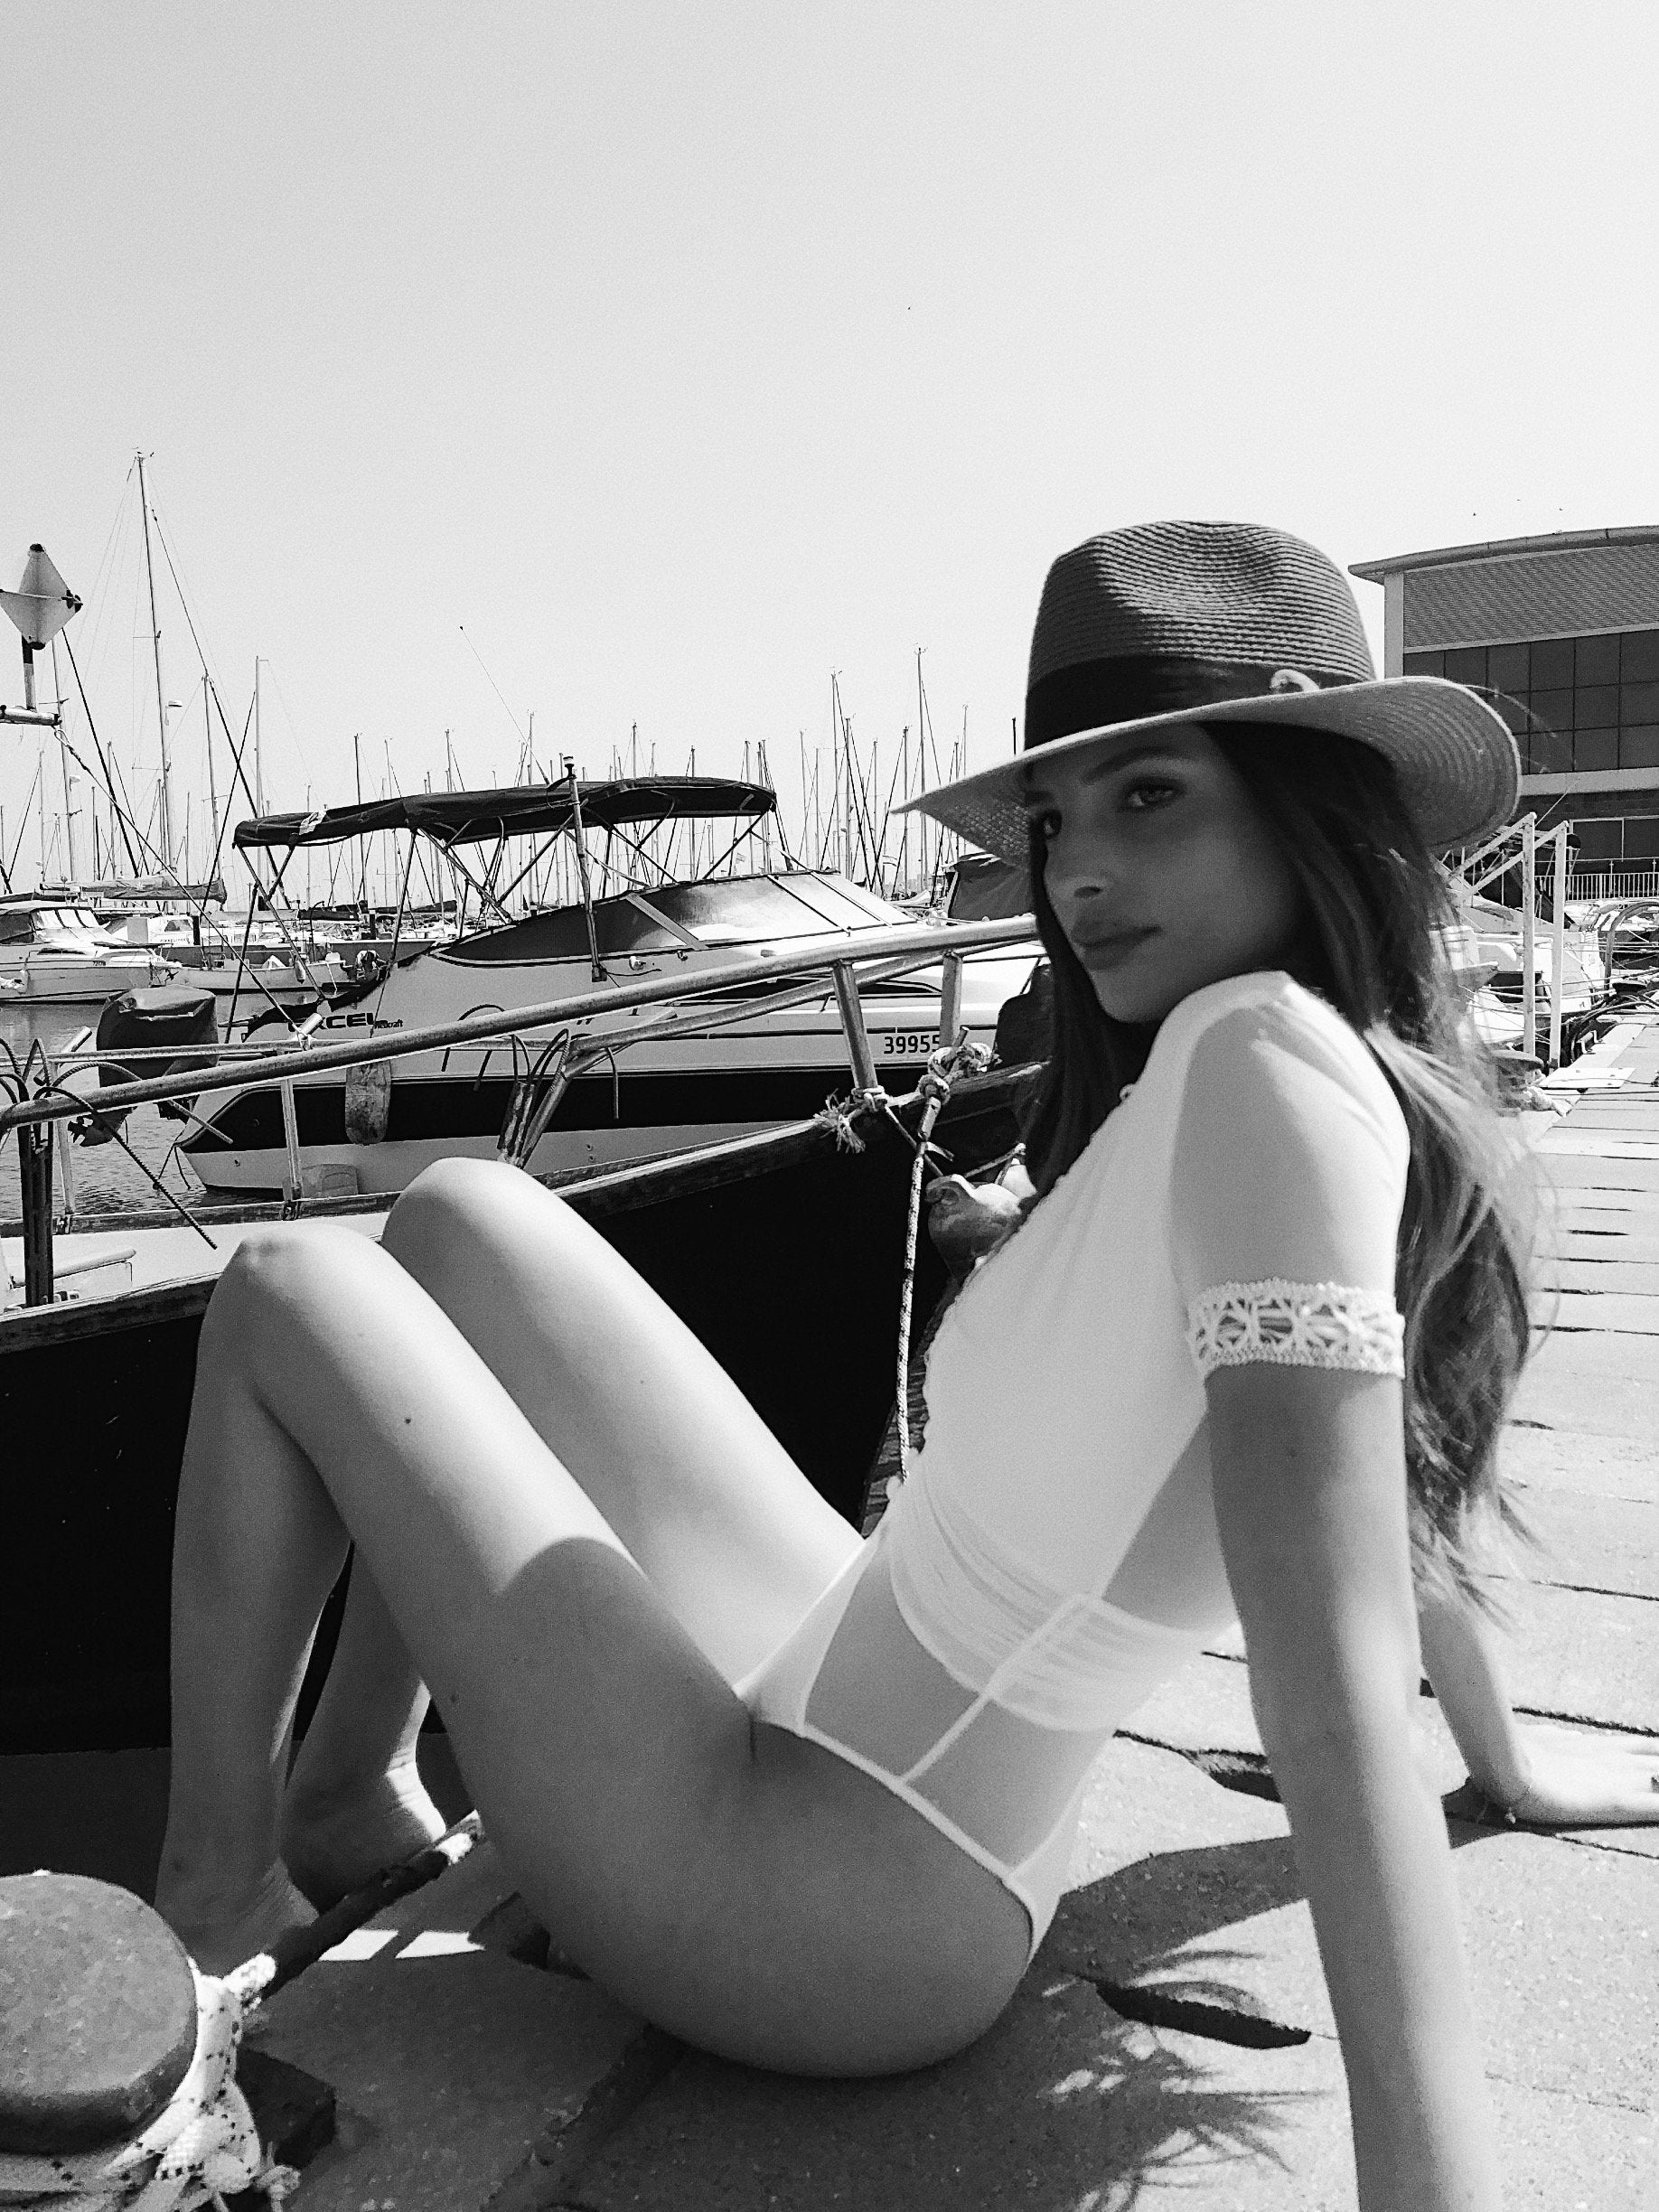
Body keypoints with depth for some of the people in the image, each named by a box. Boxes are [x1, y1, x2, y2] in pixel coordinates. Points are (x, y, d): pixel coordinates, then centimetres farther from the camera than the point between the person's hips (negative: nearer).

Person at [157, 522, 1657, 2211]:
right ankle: (351, 1801, 27)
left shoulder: (1267, 1055, -27)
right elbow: (1420, 1475, 13)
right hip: (830, 1678, 8)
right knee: (455, 1213, 15)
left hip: (785, 1904, -8)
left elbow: (1336, 1675, -33)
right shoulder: (1389, 1089, 0)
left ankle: (215, 1890, 19)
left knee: (286, 1291, 2)